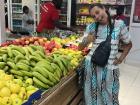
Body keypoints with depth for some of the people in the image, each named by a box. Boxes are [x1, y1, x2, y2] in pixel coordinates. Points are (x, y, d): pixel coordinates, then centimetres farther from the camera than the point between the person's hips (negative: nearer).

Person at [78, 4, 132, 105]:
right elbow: (80, 48, 1)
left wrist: (121, 58, -3)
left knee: (109, 96, 13)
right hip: (92, 65, 1)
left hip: (110, 67, -1)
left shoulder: (119, 24, -6)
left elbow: (128, 44, 8)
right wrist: (87, 41, -19)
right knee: (92, 95, 15)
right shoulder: (91, 27, -2)